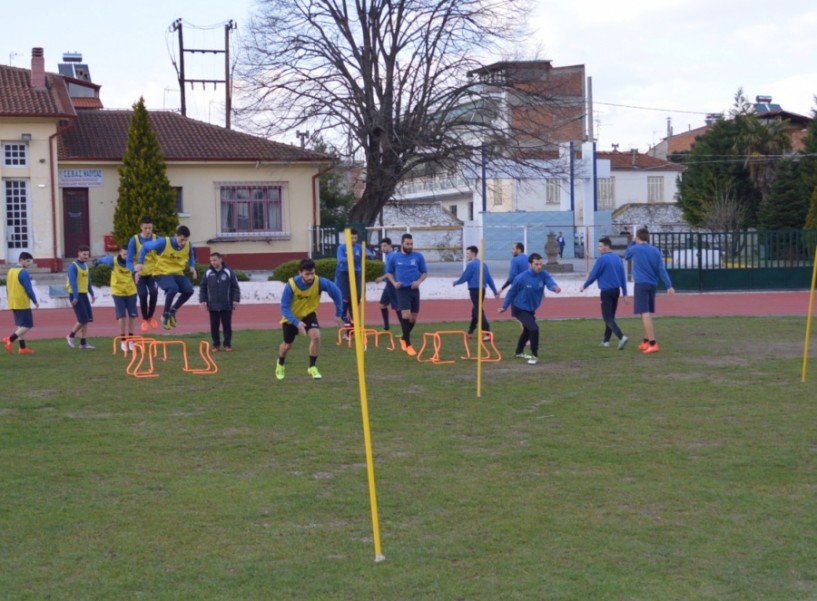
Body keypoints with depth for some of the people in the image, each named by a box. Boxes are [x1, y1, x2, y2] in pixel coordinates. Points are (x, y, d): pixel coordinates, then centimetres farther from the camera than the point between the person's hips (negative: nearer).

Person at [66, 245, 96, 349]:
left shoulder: (85, 265, 13)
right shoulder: (73, 266, -11)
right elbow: (73, 282, -18)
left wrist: (92, 294, 15)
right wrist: (75, 296, -24)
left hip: (84, 294, 8)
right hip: (76, 295, -8)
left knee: (87, 319, 4)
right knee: (83, 319, -10)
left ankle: (83, 343, 9)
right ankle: (71, 336, 12)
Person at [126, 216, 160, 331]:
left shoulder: (157, 239, -10)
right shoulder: (134, 240, -15)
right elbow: (129, 260, -15)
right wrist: (135, 271, -33)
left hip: (153, 272, 1)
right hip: (140, 273, -1)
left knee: (153, 292, -16)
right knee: (143, 295, -10)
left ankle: (150, 316, 8)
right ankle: (144, 319, 14)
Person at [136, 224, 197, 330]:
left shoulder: (188, 245, -8)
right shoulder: (163, 242, -21)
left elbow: (191, 256, 16)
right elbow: (145, 247, -7)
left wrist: (192, 266, -3)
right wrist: (141, 263, -9)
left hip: (177, 273, 5)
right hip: (162, 273, -5)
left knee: (189, 290, -20)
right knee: (173, 288, -34)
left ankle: (172, 311, 3)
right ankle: (165, 315, -13)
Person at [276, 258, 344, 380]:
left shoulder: (319, 282, -30)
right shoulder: (291, 285, -34)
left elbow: (336, 292, -14)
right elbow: (284, 308, -29)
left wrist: (338, 314, -12)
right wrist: (297, 323, -42)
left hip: (309, 314, 1)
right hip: (292, 316, -1)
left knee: (316, 336, -25)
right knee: (287, 345, 13)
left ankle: (312, 367, -5)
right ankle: (280, 364, 47)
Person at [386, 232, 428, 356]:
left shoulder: (418, 256, 2)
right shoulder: (394, 257, 2)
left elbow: (425, 272, 9)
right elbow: (389, 272, 14)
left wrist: (419, 281, -10)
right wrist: (394, 283, -4)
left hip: (414, 290, 2)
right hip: (402, 290, -2)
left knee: (413, 317, 9)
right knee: (406, 316, -16)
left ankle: (404, 339, 32)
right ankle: (408, 344, -11)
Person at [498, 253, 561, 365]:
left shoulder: (544, 275, -15)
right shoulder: (522, 278, -25)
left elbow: (550, 281, -35)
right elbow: (512, 292, -11)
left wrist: (555, 287, -60)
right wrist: (504, 307, -2)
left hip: (531, 309, 7)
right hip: (520, 309, -7)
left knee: (527, 330, 26)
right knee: (534, 328, -23)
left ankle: (519, 352, 50)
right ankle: (534, 355, -5)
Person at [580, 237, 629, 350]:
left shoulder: (602, 259, -12)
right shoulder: (618, 259, 8)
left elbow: (593, 275, -8)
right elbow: (623, 277, 10)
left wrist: (584, 286, 7)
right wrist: (624, 293, 14)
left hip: (606, 291, -7)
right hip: (616, 290, 7)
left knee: (608, 318, -6)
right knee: (610, 316, 17)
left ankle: (622, 337, -24)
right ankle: (606, 341, 22)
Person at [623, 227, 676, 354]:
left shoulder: (635, 249, -2)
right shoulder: (655, 251, 8)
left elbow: (626, 256, 20)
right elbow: (662, 270, 0)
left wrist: (632, 242, 27)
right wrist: (669, 286, -4)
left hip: (641, 284, -6)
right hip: (652, 285, 6)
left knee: (645, 314, -11)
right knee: (647, 314, 19)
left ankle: (653, 344, -20)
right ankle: (646, 342, 27)